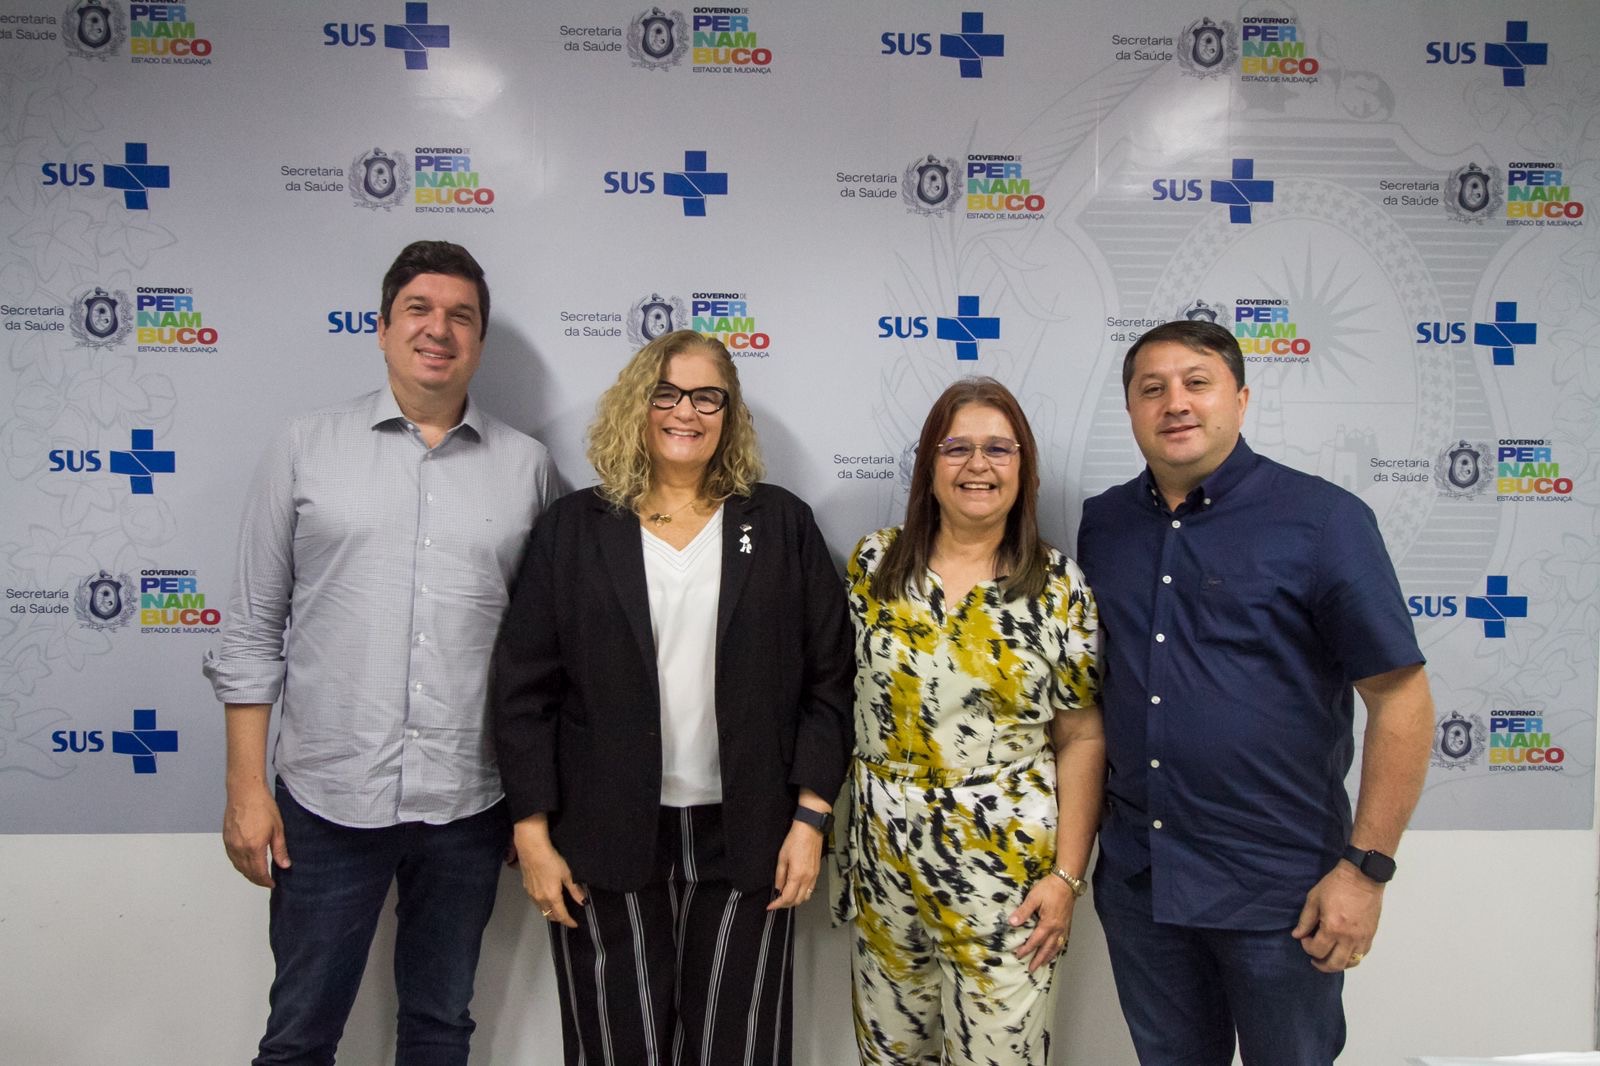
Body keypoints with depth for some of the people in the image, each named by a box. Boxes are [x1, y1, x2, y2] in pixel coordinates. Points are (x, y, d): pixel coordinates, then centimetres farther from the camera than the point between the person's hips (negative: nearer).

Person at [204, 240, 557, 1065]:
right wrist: (245, 786, -2)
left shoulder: (526, 465, 2)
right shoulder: (306, 448, 1)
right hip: (327, 797, -1)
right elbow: (253, 630, 2)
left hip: (468, 804, 1)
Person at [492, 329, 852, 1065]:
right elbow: (524, 689, 1)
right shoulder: (574, 527, 2)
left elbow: (827, 681, 2)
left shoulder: (781, 524, 3)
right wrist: (532, 834, -3)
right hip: (606, 842, 0)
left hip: (745, 840, 1)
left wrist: (809, 818, -3)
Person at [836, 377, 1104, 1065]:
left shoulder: (1059, 586, -5)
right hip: (885, 858, 2)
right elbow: (842, 690, 9)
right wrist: (834, 830, 6)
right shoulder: (873, 563, 0)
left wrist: (1066, 875, -8)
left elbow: (1082, 739, -3)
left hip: (1009, 864, -2)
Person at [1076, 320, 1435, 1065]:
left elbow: (1401, 698, -10)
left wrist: (1365, 868, -12)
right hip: (1136, 878, 4)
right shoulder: (1102, 525, 4)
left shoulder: (1323, 519, -9)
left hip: (1278, 890, -3)